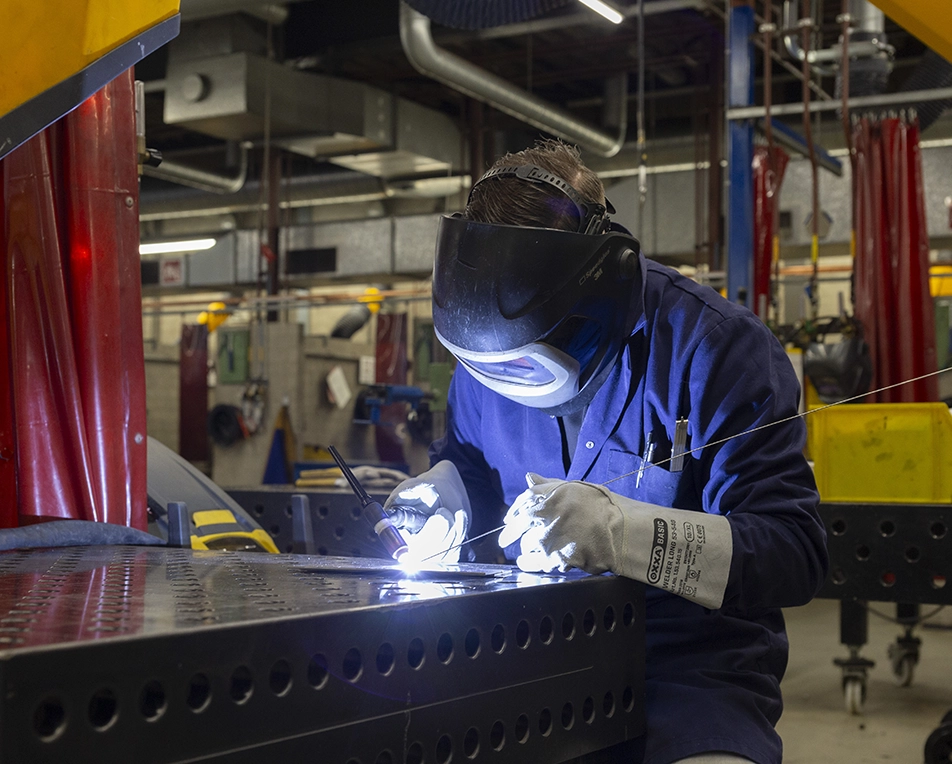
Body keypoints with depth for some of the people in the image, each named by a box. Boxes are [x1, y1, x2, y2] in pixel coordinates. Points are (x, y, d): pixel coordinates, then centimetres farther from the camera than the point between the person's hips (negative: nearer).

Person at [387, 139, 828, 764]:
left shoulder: (718, 349, -14)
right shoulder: (488, 349, 3)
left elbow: (798, 553, -20)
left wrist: (622, 531, -34)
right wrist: (442, 491, -3)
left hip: (693, 670, -4)